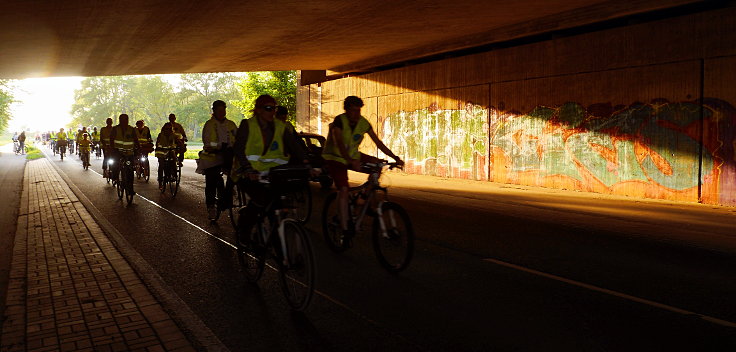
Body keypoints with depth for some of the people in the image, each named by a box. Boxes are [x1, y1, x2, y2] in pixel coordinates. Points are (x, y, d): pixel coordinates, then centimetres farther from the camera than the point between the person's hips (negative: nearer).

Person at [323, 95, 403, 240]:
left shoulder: (364, 123, -9)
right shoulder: (339, 121, -24)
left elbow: (378, 143, -8)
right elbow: (340, 143, -37)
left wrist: (395, 157, -16)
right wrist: (351, 161, -53)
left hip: (353, 155, 6)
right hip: (335, 158, -6)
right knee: (343, 189, -21)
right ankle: (345, 229, -18)